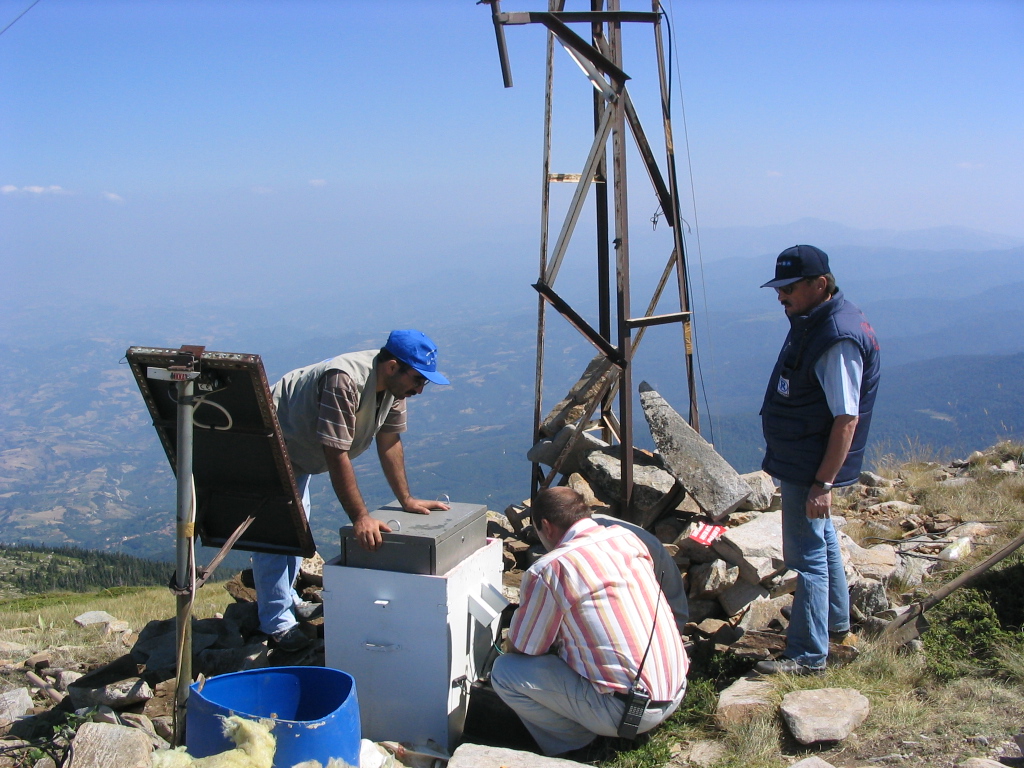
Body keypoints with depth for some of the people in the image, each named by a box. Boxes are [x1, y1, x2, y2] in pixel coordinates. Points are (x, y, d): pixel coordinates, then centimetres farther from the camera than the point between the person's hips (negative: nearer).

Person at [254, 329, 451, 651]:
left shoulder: (393, 383, -12)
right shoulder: (345, 381, -38)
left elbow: (389, 440, -5)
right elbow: (336, 454, -39)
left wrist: (406, 500, -7)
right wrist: (360, 518, -38)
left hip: (297, 451, 10)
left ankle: (287, 600, 35)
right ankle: (277, 622, 2)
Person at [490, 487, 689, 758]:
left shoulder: (546, 571, -14)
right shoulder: (627, 537, 5)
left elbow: (521, 650, -1)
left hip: (625, 711, -7)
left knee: (504, 672, -1)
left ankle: (575, 745, 6)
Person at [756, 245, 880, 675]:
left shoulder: (838, 339, -26)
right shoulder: (812, 321, 6)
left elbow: (847, 419, -27)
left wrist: (823, 483, -27)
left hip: (811, 467, -11)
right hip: (800, 461, 11)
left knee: (807, 554, -4)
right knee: (821, 538, 24)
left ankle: (808, 656, 6)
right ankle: (837, 623, 42)